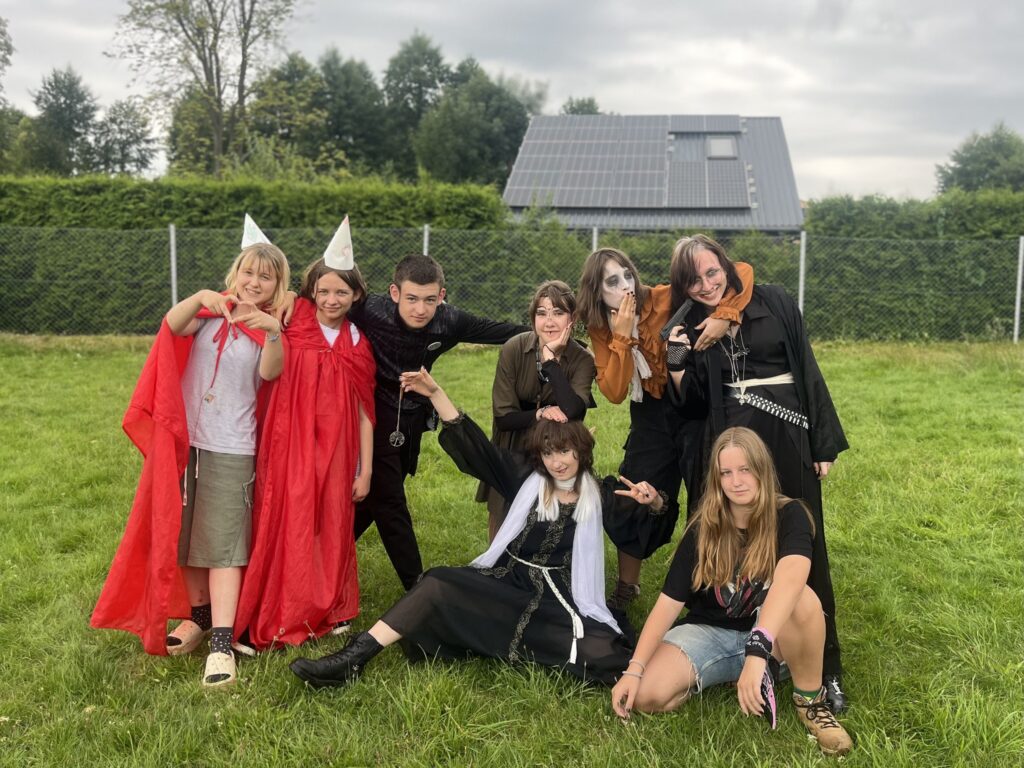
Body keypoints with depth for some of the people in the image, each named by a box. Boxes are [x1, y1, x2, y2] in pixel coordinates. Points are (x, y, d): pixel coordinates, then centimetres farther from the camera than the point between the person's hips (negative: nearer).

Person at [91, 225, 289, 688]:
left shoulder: (267, 331, 1)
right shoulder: (209, 313, 5)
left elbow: (271, 372, -20)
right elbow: (173, 326, -15)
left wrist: (274, 332, -39)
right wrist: (199, 298, -34)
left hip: (231, 450, -3)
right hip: (183, 441, 3)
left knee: (221, 545, -7)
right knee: (183, 536, 13)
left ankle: (221, 644, -9)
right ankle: (199, 615, 31)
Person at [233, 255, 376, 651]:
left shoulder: (358, 345, 4)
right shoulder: (291, 326, -1)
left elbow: (364, 412, 5)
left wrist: (365, 470, 4)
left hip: (334, 454, 2)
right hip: (290, 448, -2)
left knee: (331, 529, 10)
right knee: (286, 528, 1)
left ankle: (326, 610, 29)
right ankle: (277, 619, 15)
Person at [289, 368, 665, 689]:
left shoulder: (598, 495, 5)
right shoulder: (526, 483, 6)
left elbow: (651, 502, 7)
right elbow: (474, 446, 1)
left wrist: (650, 498, -19)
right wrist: (435, 393, -8)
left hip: (559, 603, -1)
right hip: (504, 586, 1)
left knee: (604, 654, -28)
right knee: (439, 583, -24)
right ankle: (353, 658, -24)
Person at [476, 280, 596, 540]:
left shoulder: (582, 360, -14)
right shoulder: (515, 349, -16)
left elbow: (572, 411, -33)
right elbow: (503, 417, -14)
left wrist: (551, 357, -30)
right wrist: (541, 414, -29)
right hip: (512, 456, 0)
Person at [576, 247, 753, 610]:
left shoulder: (665, 299, -20)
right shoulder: (601, 330, -7)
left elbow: (742, 272, -21)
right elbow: (614, 392, -18)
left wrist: (724, 315, -36)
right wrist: (622, 337, -26)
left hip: (696, 408, -4)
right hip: (651, 416, 4)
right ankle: (627, 586, 27)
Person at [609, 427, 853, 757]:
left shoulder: (789, 516, -16)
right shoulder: (703, 529, -9)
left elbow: (789, 579, -37)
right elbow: (669, 600, -12)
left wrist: (758, 649, -53)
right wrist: (634, 668, -24)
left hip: (771, 633, -2)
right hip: (709, 631, 3)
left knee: (803, 600, -37)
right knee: (646, 695, -22)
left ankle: (810, 699, -11)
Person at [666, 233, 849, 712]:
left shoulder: (773, 303, 1)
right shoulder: (692, 327, 7)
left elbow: (807, 370, 2)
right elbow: (688, 400, 6)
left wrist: (823, 443, -2)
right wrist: (676, 364, -13)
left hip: (787, 441, -2)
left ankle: (826, 668, 8)